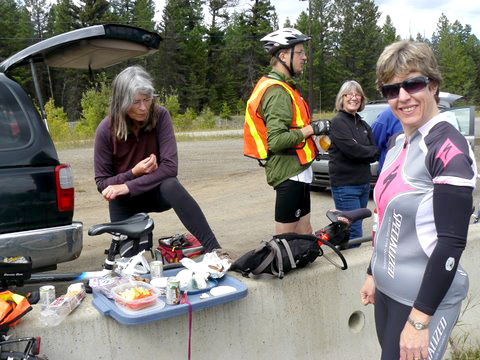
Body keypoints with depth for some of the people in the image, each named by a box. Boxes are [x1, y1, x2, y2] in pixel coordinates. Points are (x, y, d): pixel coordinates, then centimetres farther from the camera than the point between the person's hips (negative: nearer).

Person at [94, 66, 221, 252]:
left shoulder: (160, 116, -18)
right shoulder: (106, 130, -17)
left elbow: (170, 166, -25)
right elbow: (102, 183, -9)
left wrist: (127, 186, -29)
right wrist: (134, 172, -26)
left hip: (154, 191, -1)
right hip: (123, 202, 1)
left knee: (171, 185, -35)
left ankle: (215, 251, -39)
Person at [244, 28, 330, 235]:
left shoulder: (279, 86, 16)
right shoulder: (278, 91, -18)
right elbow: (276, 141, -27)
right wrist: (311, 129, -18)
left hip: (295, 171, 11)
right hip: (291, 172, -11)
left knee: (304, 235, 16)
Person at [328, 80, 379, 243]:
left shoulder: (363, 124, 15)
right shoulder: (338, 122, -8)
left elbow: (375, 154, 8)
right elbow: (352, 149, -20)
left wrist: (362, 153, -10)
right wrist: (373, 151, -5)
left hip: (363, 184, 7)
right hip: (345, 185, -7)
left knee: (357, 227, 13)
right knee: (354, 235, -8)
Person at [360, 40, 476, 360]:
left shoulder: (448, 147, -17)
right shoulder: (398, 143, 7)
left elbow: (451, 242, -20)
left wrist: (419, 319, -21)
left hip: (427, 298, -7)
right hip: (387, 290, 7)